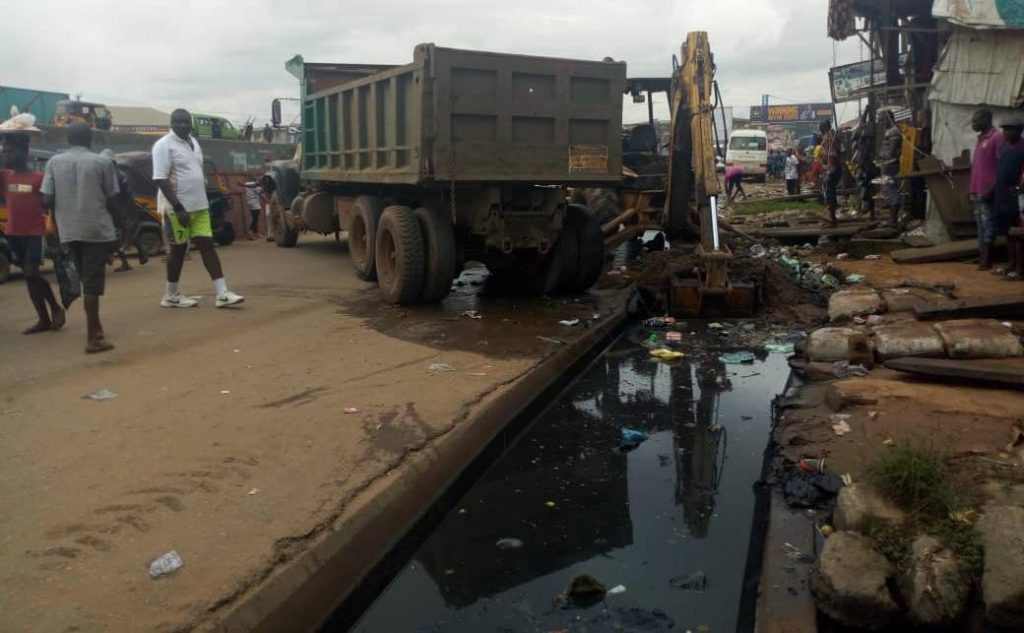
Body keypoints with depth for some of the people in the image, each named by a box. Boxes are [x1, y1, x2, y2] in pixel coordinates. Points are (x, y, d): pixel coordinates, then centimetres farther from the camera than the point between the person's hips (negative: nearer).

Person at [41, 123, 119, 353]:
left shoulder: (54, 162, 4)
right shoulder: (102, 162, -4)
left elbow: (47, 199, 0)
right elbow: (112, 199, -2)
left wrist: (64, 208, 18)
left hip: (69, 229, 4)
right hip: (97, 229, -4)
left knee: (86, 280, 19)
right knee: (92, 282, -3)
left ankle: (95, 327, 28)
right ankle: (93, 338, -5)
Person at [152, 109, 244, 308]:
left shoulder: (193, 142, 13)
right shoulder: (164, 145, -12)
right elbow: (160, 179, -19)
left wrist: (205, 199, 19)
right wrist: (178, 207, -24)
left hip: (199, 206, 7)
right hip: (177, 208, -7)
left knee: (207, 245, 2)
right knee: (179, 249, 2)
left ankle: (222, 293, 1)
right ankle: (171, 295, 17)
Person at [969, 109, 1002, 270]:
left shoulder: (997, 138, -11)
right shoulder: (981, 138, 16)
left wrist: (992, 190, -19)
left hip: (988, 191, -9)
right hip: (977, 191, 9)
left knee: (988, 224, -5)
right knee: (980, 224, 12)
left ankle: (987, 260, -1)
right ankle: (980, 257, 18)